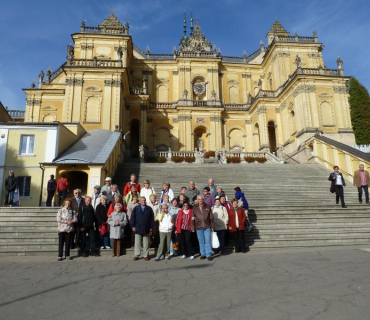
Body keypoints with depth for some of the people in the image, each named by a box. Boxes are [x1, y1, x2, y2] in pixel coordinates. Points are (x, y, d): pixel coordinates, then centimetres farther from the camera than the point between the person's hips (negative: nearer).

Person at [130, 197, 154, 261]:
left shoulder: (149, 209, 4)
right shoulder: (136, 208, 3)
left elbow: (152, 218, 3)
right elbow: (132, 218, 1)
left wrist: (151, 227, -1)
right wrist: (133, 226, -6)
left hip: (146, 229, 0)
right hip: (138, 229, 0)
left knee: (146, 243, 8)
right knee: (137, 243, 7)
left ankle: (146, 255, 16)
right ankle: (136, 255, 16)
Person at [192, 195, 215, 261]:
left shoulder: (207, 207, 1)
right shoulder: (195, 208, 4)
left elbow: (211, 217, 3)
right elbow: (193, 218, 8)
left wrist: (212, 226, 0)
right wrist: (193, 227, 5)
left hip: (207, 226, -1)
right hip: (199, 227, 2)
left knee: (208, 241, -1)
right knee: (201, 241, 9)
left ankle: (209, 255, 7)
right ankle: (203, 254, 21)